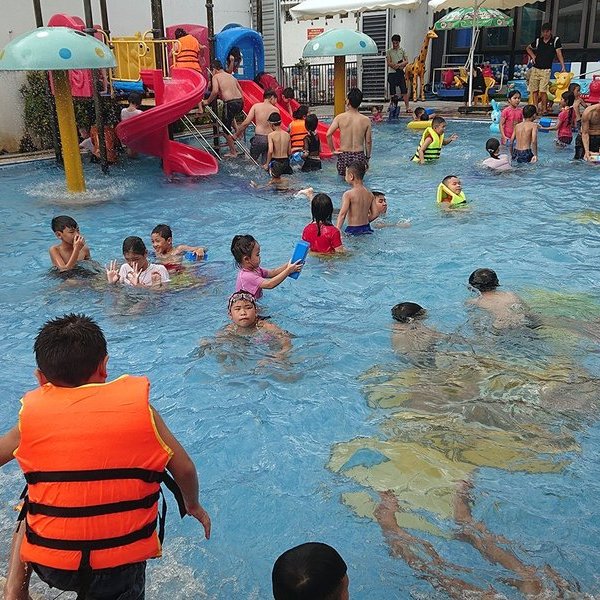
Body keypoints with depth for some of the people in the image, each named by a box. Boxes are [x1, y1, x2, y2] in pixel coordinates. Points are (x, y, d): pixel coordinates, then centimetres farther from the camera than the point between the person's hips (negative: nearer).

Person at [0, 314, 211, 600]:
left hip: (49, 566, 1)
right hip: (122, 570, 0)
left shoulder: (32, 415, -5)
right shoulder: (138, 407, -8)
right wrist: (193, 505, 19)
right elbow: (185, 469, -1)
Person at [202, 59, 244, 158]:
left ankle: (233, 152, 10)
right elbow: (241, 92, 20)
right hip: (240, 101, 7)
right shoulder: (231, 76, 22)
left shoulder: (216, 77, 4)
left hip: (230, 103, -7)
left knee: (226, 129, 7)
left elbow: (215, 91, -14)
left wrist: (207, 101, -2)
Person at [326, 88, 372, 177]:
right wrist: (367, 158, 13)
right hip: (359, 155, 0)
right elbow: (368, 141, 2)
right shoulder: (366, 120, -3)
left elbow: (328, 134, -15)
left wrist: (333, 150, -2)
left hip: (344, 155, 0)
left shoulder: (340, 118, -6)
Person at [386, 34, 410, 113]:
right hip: (392, 73, -1)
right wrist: (400, 66, -11)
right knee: (392, 91, 2)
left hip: (400, 73, 1)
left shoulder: (402, 50, 8)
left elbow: (406, 61, 3)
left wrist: (398, 65, -14)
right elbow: (389, 63, -4)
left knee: (404, 90, -4)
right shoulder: (389, 51, 4)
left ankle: (407, 107, -2)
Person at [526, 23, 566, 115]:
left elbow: (559, 53, -7)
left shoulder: (556, 40, 0)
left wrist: (563, 67, -16)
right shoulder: (538, 40, 9)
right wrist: (533, 56, 9)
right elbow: (528, 48, 26)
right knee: (534, 90, 0)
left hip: (546, 70, -4)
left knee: (543, 90, -11)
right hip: (535, 69, 4)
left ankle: (544, 109, -3)